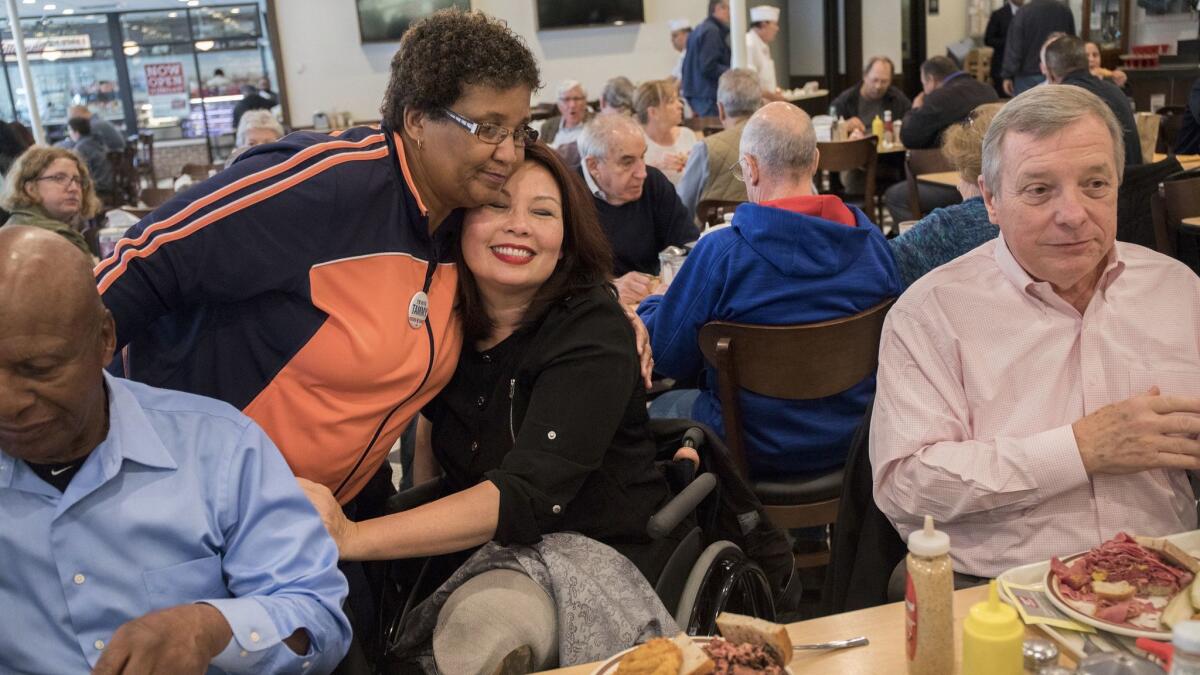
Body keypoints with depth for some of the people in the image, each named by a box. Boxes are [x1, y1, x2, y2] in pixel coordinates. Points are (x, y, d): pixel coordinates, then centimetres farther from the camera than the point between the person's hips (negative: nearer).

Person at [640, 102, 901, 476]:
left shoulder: (720, 252, -23)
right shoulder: (872, 241, -9)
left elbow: (668, 357, -13)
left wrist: (652, 304, 9)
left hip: (758, 452, -5)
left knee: (657, 407, 23)